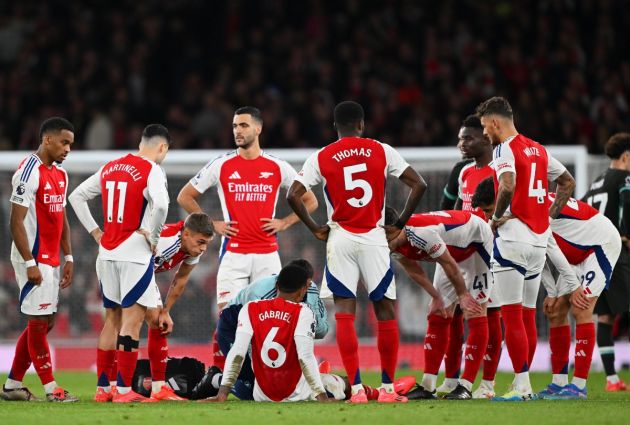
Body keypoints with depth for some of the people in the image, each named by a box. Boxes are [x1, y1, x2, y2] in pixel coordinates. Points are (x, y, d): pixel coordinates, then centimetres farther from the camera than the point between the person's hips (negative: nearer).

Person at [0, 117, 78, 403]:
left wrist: (68, 258, 16)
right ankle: (51, 389, -2)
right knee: (39, 322, -5)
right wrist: (30, 263, -19)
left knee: (45, 322, 10)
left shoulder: (60, 175, 14)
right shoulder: (29, 172, -14)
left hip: (51, 259, 9)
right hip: (33, 259, -9)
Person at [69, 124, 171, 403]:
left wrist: (95, 231, 16)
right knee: (132, 320, -4)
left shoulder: (110, 168, 12)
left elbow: (77, 197, 19)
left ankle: (103, 387, 17)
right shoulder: (152, 171, -10)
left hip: (107, 252, 7)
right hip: (135, 254, -7)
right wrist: (153, 237, -12)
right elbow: (161, 205, -27)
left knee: (112, 319, 15)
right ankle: (124, 389, -6)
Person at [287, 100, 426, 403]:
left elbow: (293, 195, -6)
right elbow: (418, 185, -1)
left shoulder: (321, 158, 1)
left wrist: (315, 229, 5)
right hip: (375, 238, 0)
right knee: (386, 312, 8)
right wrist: (400, 225, 6)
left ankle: (356, 388, -8)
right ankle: (388, 388, 8)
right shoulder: (382, 152, 2)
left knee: (344, 313, 0)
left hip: (340, 239, 0)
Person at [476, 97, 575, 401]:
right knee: (527, 315, 11)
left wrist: (496, 218, -12)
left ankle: (522, 385, -9)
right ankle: (523, 384, 13)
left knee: (511, 314, -6)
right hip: (539, 239, 8)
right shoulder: (538, 150, 15)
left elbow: (507, 186, -27)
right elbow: (568, 182, 24)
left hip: (513, 237, -8)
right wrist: (550, 215, 19)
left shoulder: (504, 150, -10)